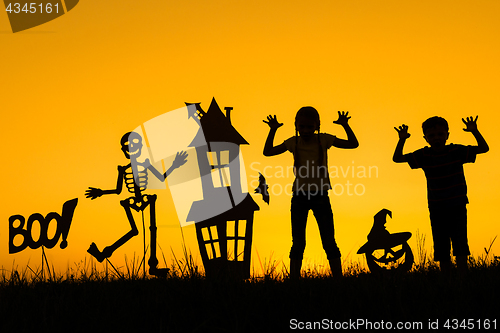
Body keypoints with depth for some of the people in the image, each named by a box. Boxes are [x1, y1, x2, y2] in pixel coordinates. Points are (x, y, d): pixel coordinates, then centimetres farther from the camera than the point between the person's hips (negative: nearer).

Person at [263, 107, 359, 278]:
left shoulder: (324, 140, 0)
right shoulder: (294, 142, 3)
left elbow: (353, 144, 4)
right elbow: (268, 152, 9)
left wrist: (345, 125, -9)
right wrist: (273, 130, 0)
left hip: (320, 196, -1)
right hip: (299, 196, 1)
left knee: (329, 242, 1)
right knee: (298, 244, 4)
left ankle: (338, 278, 5)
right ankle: (294, 279, 8)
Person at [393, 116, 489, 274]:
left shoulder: (457, 151, -3)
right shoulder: (424, 156, -1)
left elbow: (484, 148, -1)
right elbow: (397, 159, 0)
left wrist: (475, 132, -17)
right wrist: (402, 140, -16)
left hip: (458, 206, -2)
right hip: (437, 210, 2)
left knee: (460, 246, -9)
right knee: (441, 249, 5)